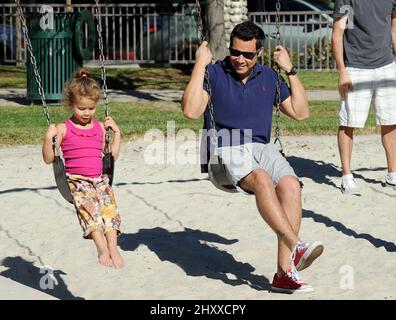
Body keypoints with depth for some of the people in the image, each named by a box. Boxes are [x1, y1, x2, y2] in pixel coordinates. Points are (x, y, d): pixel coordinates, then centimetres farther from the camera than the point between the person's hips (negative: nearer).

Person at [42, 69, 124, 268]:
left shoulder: (100, 128, 16)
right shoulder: (64, 129, 5)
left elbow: (112, 155, 21)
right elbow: (48, 159, 4)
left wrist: (116, 132, 15)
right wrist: (48, 138, -11)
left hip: (99, 180, 3)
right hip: (76, 181, -3)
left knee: (109, 207, -25)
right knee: (89, 207, -30)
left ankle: (113, 248, -34)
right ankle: (102, 248, -40)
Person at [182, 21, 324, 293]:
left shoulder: (268, 77, 17)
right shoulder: (214, 74, 4)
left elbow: (300, 112, 16)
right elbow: (191, 111, -11)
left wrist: (290, 70, 12)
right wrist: (200, 65, -9)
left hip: (262, 147, 4)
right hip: (225, 150, -4)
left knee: (291, 185, -28)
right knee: (262, 180, -36)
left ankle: (285, 271, -29)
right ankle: (296, 247, -43)